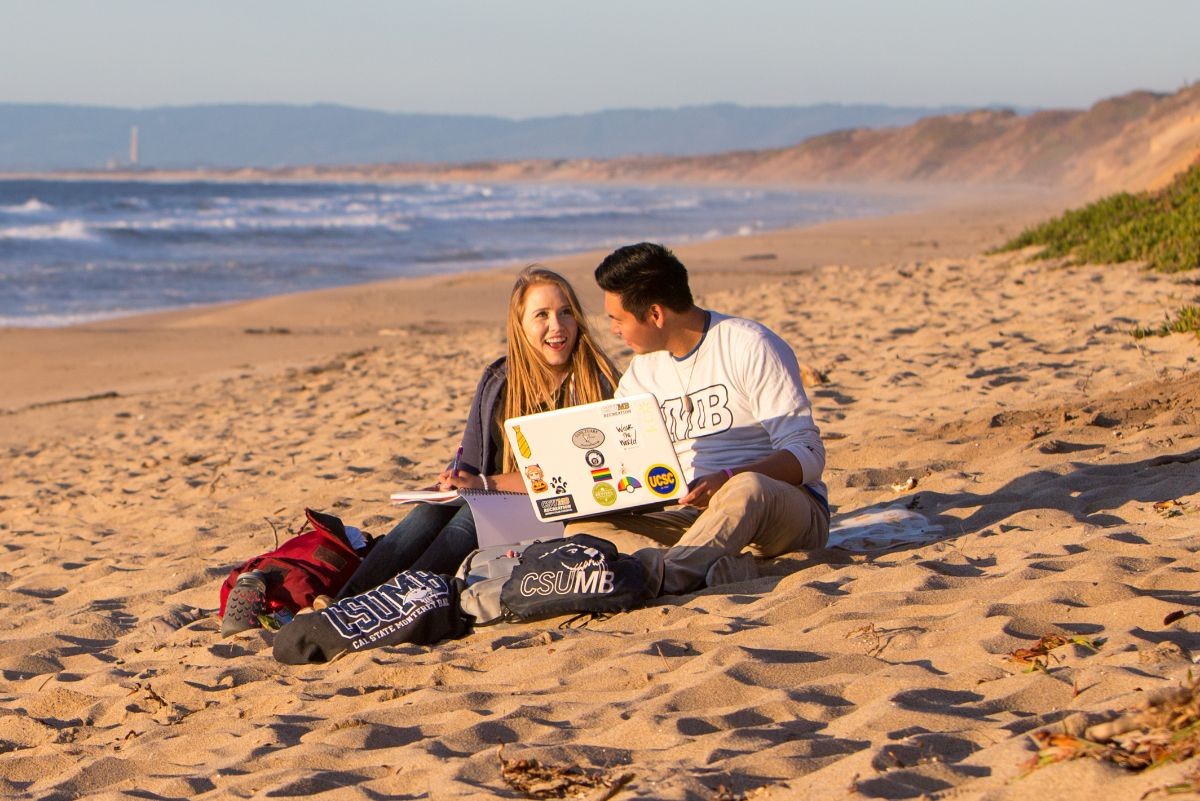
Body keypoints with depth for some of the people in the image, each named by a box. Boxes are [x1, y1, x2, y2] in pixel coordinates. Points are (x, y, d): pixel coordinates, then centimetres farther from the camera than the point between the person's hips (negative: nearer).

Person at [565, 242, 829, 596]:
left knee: (747, 488, -41)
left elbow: (807, 454, -14)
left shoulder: (749, 347, -7)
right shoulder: (642, 372, 13)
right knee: (584, 528, -17)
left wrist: (727, 480, -30)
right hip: (694, 516, 6)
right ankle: (717, 565, -38)